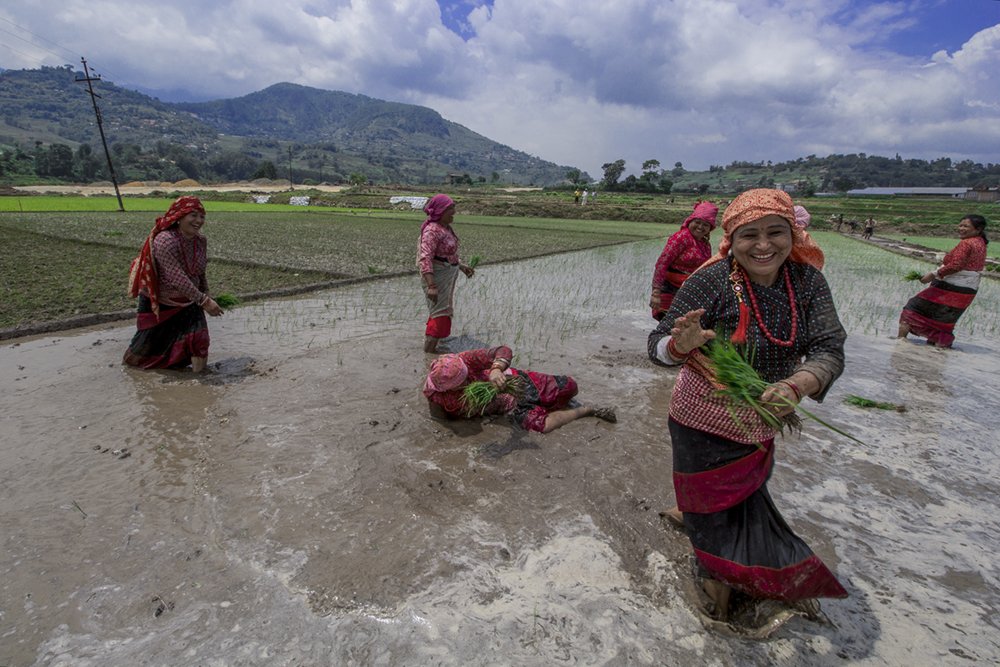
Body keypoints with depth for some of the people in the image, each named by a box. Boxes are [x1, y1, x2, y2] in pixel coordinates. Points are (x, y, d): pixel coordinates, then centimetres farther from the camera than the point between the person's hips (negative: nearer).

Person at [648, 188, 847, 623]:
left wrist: (795, 386, -38)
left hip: (762, 422, 5)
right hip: (706, 423, -5)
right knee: (717, 511, 15)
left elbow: (830, 350, -17)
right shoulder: (712, 281, -24)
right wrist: (681, 345, -47)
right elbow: (658, 347, -24)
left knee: (745, 500, 28)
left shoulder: (807, 280, -10)